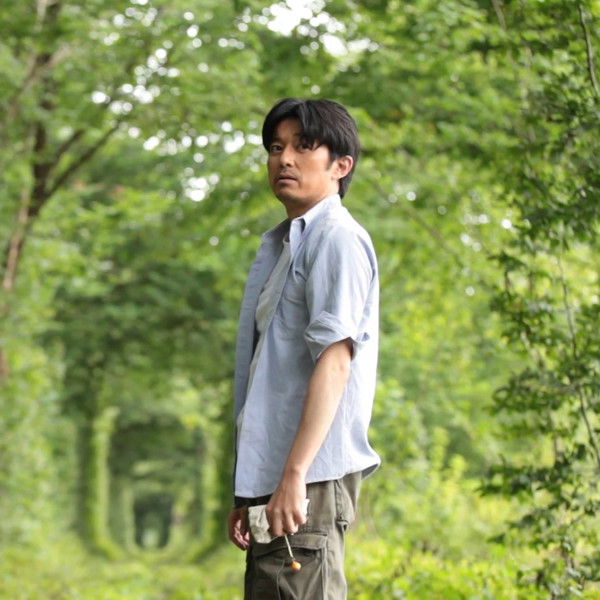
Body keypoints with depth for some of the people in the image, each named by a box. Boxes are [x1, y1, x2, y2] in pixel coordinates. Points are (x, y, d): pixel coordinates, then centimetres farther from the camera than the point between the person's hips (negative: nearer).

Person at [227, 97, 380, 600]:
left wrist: (295, 474, -24)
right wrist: (247, 493, 18)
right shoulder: (276, 245, 21)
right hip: (268, 477, 9)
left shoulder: (338, 239, -6)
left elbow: (334, 360, -17)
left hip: (310, 478, -9)